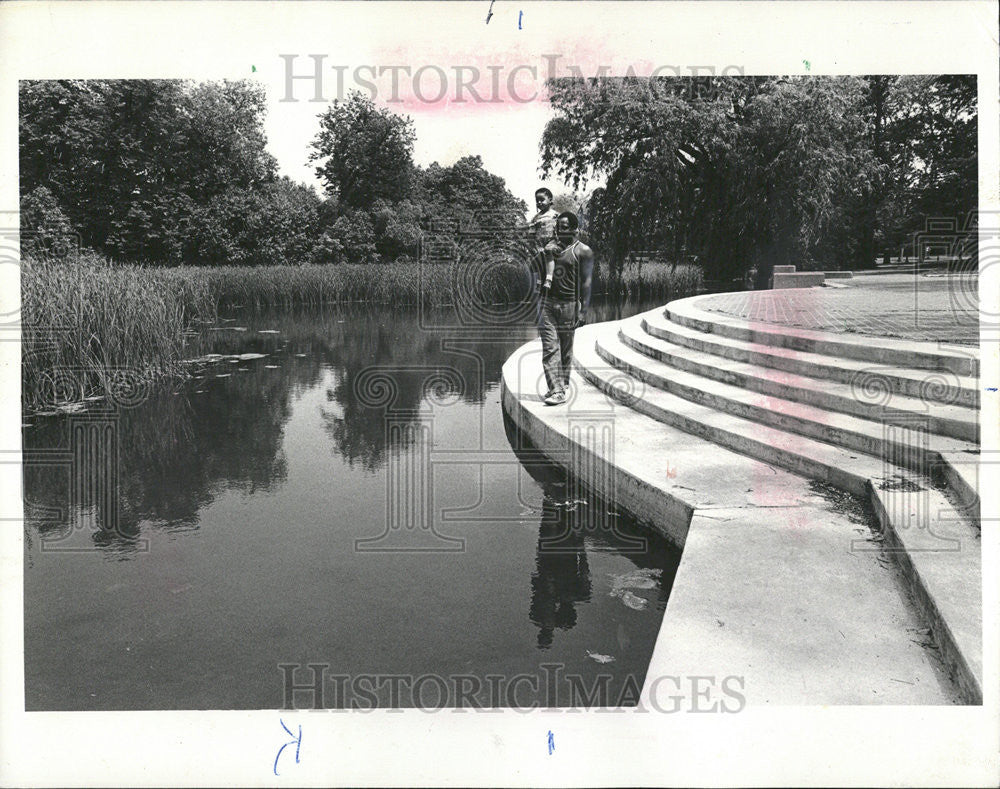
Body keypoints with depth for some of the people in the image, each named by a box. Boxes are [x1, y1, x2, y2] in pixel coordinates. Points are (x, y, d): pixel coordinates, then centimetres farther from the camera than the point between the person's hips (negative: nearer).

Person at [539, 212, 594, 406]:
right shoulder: (551, 246, 15)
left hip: (569, 304, -3)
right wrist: (547, 251, -10)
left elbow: (586, 281, -5)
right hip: (548, 302, 4)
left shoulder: (583, 251, 0)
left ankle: (563, 384, 23)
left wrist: (583, 310, -12)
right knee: (549, 348, -6)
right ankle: (556, 390, -8)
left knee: (565, 348, 7)